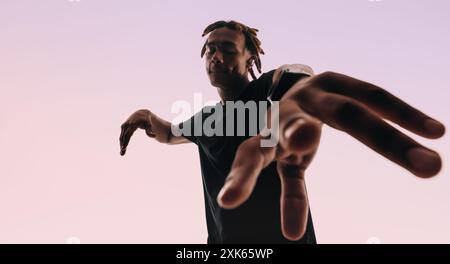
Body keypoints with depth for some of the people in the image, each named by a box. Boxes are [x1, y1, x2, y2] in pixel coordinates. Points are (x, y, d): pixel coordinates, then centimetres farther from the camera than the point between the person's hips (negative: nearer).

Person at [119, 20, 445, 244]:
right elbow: (169, 133, 31)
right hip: (222, 242, 5)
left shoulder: (267, 91, -8)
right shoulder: (205, 119, 12)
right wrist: (147, 116, 6)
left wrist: (297, 89, -59)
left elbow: (291, 75, -32)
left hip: (283, 238, -5)